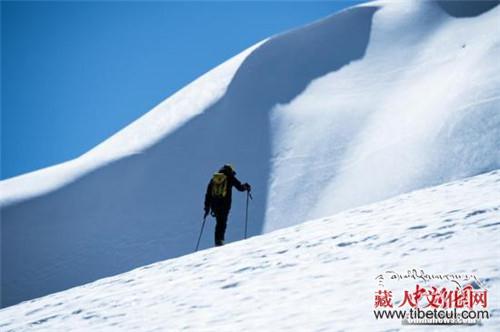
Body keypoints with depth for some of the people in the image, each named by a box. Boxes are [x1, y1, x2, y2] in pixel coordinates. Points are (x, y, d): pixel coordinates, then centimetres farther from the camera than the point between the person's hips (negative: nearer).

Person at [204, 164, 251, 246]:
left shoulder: (213, 179, 18)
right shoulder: (230, 178, 6)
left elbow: (208, 194, 16)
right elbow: (240, 187, 6)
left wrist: (207, 207, 18)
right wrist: (246, 187, 29)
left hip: (214, 203, 4)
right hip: (224, 204, -4)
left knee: (219, 222, 16)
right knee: (223, 223, -5)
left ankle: (218, 240, 9)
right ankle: (220, 240, -20)